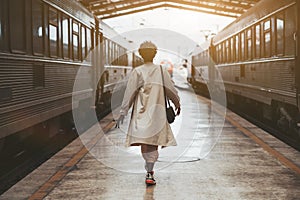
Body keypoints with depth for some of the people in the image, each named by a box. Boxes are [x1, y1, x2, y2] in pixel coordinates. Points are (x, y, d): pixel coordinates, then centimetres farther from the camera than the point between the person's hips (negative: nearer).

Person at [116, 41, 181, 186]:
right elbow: (171, 90, 9)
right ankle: (150, 171, -8)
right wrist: (177, 104, 26)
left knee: (144, 141, 7)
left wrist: (122, 113, -4)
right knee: (153, 141, 2)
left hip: (141, 112, -1)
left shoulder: (137, 72, -3)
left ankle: (149, 170, 15)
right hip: (157, 112, 1)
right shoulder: (161, 71, 2)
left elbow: (129, 93, -7)